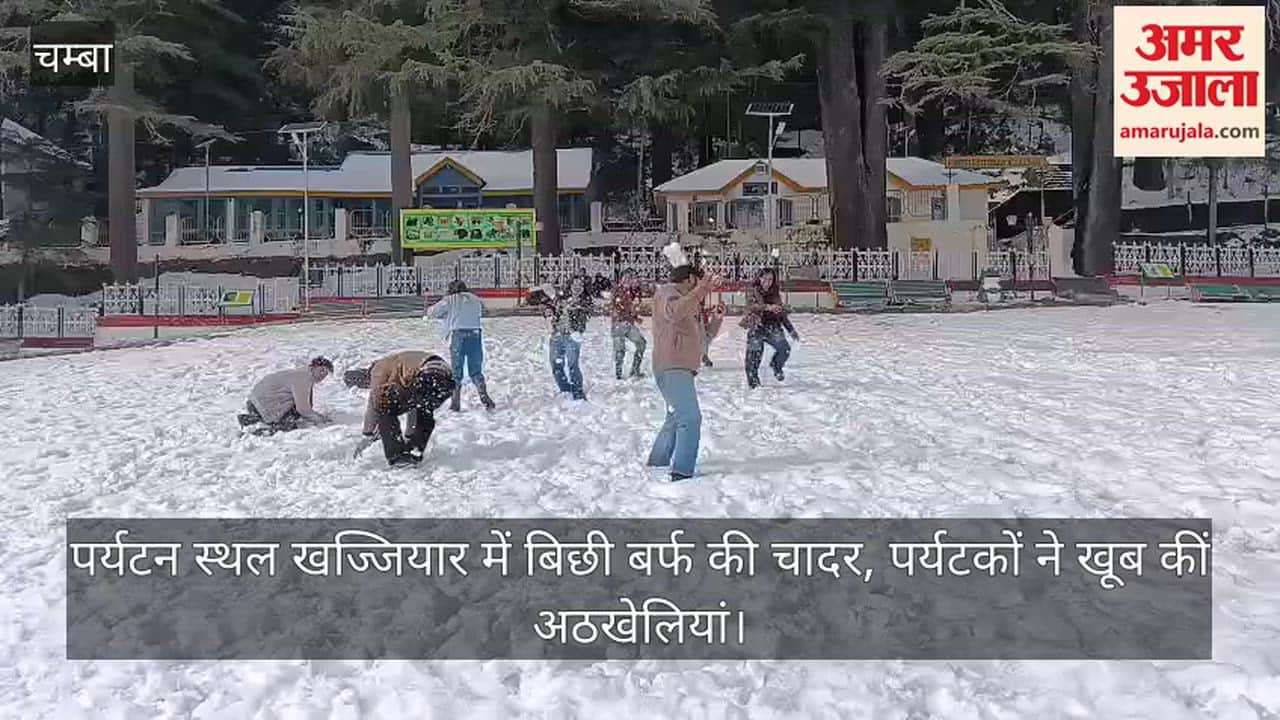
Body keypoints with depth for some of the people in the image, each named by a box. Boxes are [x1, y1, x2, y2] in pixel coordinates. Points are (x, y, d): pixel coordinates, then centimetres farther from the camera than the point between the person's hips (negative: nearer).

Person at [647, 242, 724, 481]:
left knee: (677, 417, 22)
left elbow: (701, 336, 27)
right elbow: (673, 312, -30)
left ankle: (657, 462, 35)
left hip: (682, 368, 11)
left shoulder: (688, 302, 23)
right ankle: (682, 471, -22)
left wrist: (715, 321, 8)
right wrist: (700, 291, -40)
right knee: (690, 418, -19)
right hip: (672, 368, -11)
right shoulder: (666, 293, -6)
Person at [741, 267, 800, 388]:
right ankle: (752, 378, 16)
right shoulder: (752, 291, 1)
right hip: (756, 327, -3)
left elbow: (782, 314, 20)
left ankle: (776, 365, 16)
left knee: (785, 349, -15)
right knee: (755, 354, -6)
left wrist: (791, 330, 20)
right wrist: (768, 307, -36)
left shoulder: (775, 294, 13)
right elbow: (752, 305, -20)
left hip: (772, 326, 3)